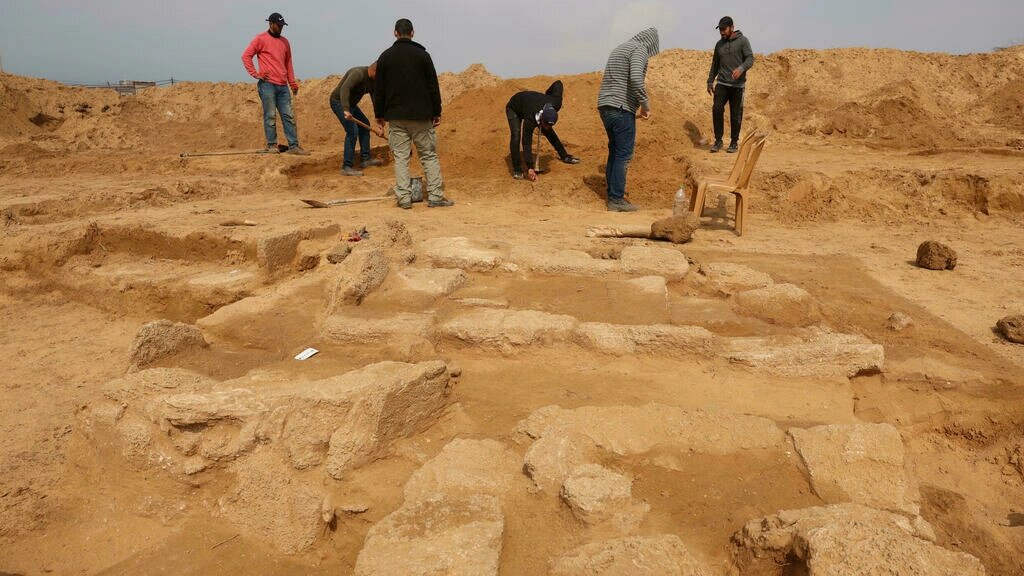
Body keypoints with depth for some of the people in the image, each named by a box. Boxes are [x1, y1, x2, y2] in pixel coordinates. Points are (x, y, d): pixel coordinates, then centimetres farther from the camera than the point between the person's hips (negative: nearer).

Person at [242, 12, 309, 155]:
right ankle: (271, 145, 5)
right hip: (267, 85, -5)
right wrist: (255, 74, -8)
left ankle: (293, 146, 3)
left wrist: (293, 84, 15)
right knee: (270, 116, -3)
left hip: (283, 86, 5)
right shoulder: (261, 39, 1)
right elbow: (246, 56, -1)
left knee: (289, 116, 2)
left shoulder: (284, 42, 17)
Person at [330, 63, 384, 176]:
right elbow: (344, 89, -41)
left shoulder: (372, 82, 2)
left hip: (350, 103, 10)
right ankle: (346, 167, -17)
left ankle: (365, 159, 27)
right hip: (339, 102, -10)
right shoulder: (358, 73, -26)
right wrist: (346, 110, -54)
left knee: (365, 125, 18)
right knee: (352, 131, -19)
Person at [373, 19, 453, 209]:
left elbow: (379, 89, 7)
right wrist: (437, 112, 5)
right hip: (421, 116, -1)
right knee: (429, 155, 5)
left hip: (396, 116, 1)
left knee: (401, 157, 5)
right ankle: (435, 196, 2)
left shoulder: (385, 56, 4)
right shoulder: (422, 55, -1)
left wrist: (379, 114, 15)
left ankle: (404, 198, 2)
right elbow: (433, 86, -1)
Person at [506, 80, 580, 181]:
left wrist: (547, 95, -4)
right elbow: (526, 143, -42)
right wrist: (530, 168, -45)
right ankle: (517, 170, -15)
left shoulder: (556, 104, -34)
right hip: (513, 108, -5)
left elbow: (558, 83, -17)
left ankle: (564, 156, 22)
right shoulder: (530, 120, -47)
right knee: (516, 136, -24)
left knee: (549, 132, 5)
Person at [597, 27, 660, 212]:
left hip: (604, 105, 9)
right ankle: (616, 199, -3)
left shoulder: (620, 48, 22)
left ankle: (612, 192, 23)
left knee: (614, 151, 17)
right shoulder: (639, 49, -6)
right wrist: (645, 104, -13)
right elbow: (636, 79, -22)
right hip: (621, 108, -9)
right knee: (624, 154, -4)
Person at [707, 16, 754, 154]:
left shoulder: (743, 41, -1)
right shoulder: (719, 44, 14)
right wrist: (710, 81, 16)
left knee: (736, 115, 1)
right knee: (717, 109, -11)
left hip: (737, 85, -3)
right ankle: (718, 140, -1)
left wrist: (741, 68, -27)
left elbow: (750, 59, -8)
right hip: (722, 84, 3)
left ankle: (734, 142, 12)